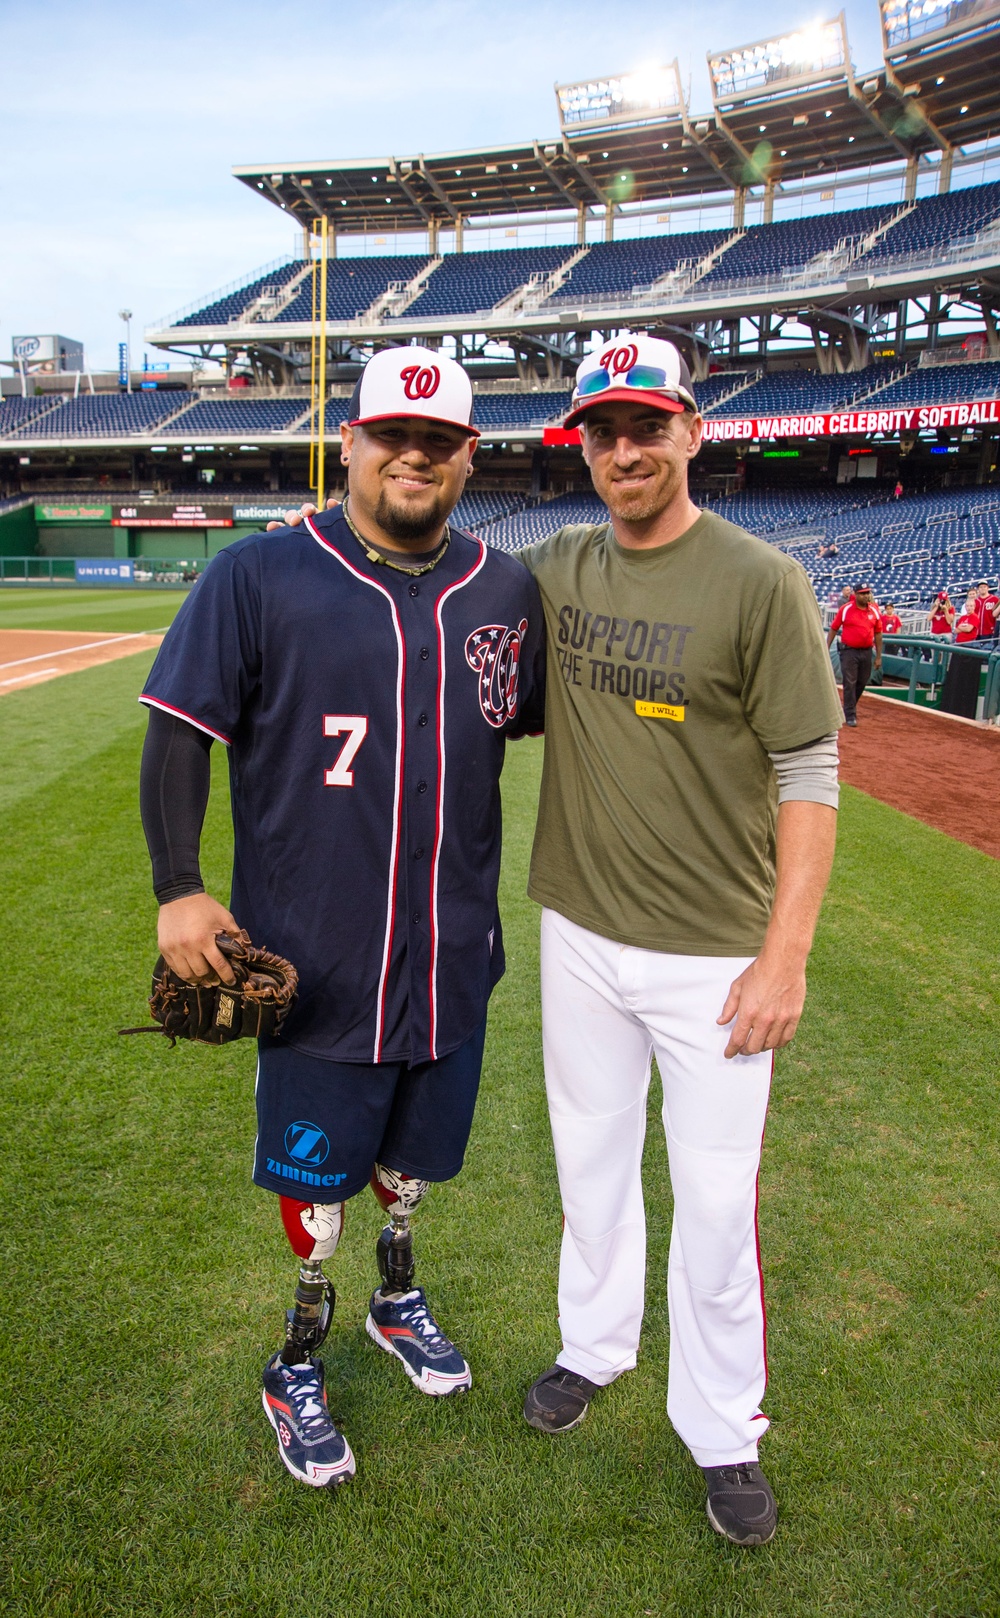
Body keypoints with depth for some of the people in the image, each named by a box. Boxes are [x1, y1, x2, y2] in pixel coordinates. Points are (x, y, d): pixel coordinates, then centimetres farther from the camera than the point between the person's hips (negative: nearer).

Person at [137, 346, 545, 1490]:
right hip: (312, 956, -4)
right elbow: (181, 730, -7)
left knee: (414, 1152, 23)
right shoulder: (260, 576, -9)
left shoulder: (507, 590, 3)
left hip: (454, 952, 4)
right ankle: (298, 1364, 37)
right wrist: (178, 889, -12)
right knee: (314, 1174, 11)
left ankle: (397, 1301, 51)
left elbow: (549, 719, 17)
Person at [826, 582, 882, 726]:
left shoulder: (874, 611, 4)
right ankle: (850, 715, 1)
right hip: (849, 651, -4)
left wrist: (878, 656, 9)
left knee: (862, 683, 12)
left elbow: (878, 634, 9)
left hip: (866, 652, 4)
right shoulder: (846, 609, -4)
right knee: (849, 683, -4)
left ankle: (849, 707, 33)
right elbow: (833, 629, 2)